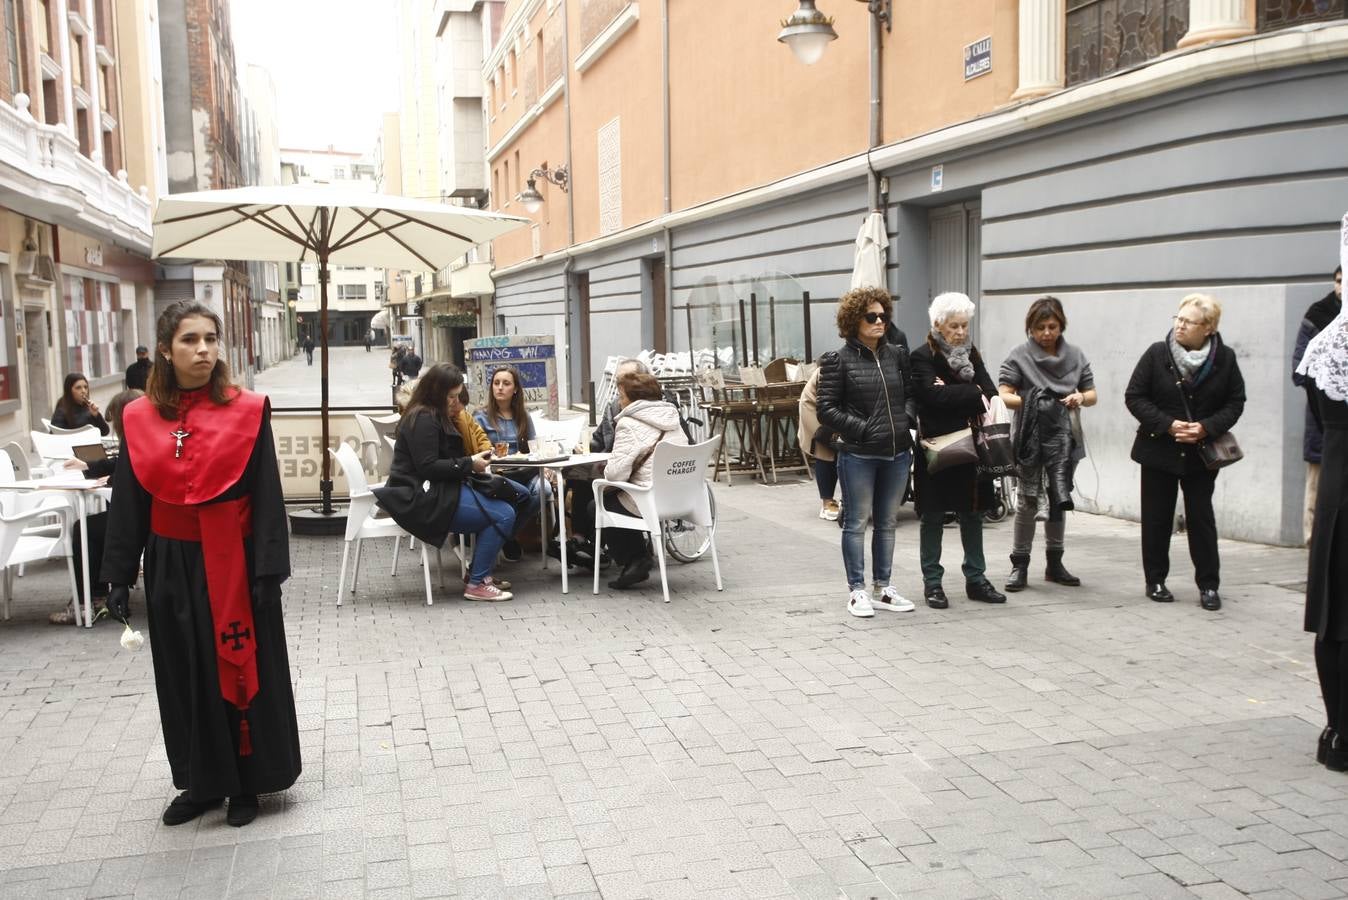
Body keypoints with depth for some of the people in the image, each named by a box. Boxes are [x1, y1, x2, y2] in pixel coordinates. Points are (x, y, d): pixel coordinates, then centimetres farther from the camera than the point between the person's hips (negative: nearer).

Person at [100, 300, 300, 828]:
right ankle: (201, 780, 29)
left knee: (243, 667, 7)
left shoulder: (248, 411, -8)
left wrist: (268, 570, -14)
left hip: (234, 560, -3)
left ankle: (245, 781, 23)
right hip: (171, 564, 3)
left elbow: (267, 496, -9)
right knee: (185, 675, 13)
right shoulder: (139, 418, 0)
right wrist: (119, 576, 3)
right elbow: (127, 501, 5)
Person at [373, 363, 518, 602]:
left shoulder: (433, 415, 18)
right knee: (504, 515, -15)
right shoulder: (423, 419, -15)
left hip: (428, 492, 11)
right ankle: (476, 584, -8)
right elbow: (427, 466, -22)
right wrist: (469, 464, -17)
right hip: (421, 499, -11)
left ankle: (478, 573, 11)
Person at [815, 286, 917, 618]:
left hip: (897, 453, 5)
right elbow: (827, 409, -8)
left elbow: (911, 394, 18)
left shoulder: (897, 354, 10)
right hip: (858, 455, -5)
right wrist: (863, 429, -14)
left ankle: (882, 588, 23)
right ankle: (857, 591, 13)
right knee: (856, 523, 3)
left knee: (887, 523, 12)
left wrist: (906, 418, -2)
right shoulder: (837, 360, -5)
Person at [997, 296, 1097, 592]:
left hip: (1064, 437, 4)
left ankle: (1054, 563, 23)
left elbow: (1092, 394, 12)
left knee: (1059, 500, 12)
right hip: (1032, 436, -4)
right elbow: (1004, 395, -10)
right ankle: (1019, 565, 7)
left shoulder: (1075, 355, 7)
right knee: (1028, 500, -1)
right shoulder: (1019, 355, -4)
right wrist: (1029, 402, -26)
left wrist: (1081, 397, -11)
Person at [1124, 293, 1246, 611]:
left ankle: (1209, 585, 13)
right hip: (1159, 451, 0)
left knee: (1202, 518, 5)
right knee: (1156, 518, 7)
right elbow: (1134, 397, -6)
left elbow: (1235, 402, 1)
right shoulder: (1157, 354, -6)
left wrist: (1207, 427, -16)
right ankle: (1155, 580, 20)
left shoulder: (1224, 358, -2)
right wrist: (1168, 425, -17)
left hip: (1201, 453, 0)